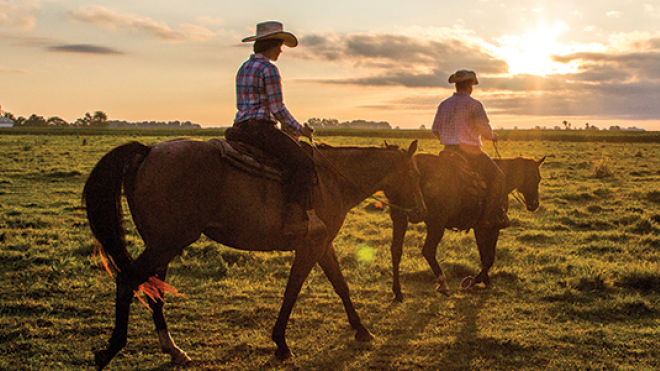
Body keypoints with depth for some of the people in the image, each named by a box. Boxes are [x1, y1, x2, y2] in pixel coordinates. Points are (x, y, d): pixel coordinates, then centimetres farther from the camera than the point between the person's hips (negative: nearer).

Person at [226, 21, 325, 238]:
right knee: (303, 163, -14)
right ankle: (293, 218, -23)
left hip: (241, 129, 10)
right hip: (261, 128, -10)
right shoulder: (269, 69, -10)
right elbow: (278, 109, -13)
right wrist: (299, 129, 1)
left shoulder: (244, 68, 19)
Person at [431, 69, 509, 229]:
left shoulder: (444, 104, 10)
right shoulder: (474, 104, -8)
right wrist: (492, 136, 9)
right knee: (497, 176, 5)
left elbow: (435, 130, 12)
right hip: (469, 151, -6)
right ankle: (491, 215, -2)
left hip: (448, 151, 6)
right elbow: (485, 129, -12)